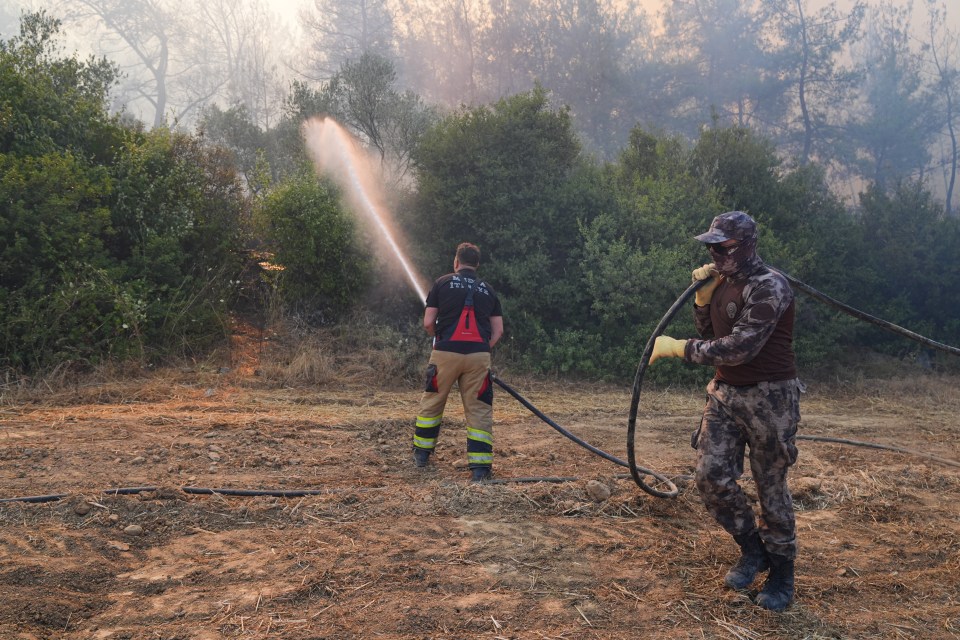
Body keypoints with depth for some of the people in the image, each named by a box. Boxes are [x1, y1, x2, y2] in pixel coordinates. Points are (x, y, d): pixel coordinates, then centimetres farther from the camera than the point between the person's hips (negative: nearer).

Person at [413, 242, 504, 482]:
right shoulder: (488, 290, 14)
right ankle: (480, 467, 1)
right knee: (479, 410, 4)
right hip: (479, 356, 1)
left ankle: (421, 453, 28)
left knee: (431, 402, 16)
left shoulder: (443, 282, 6)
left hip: (446, 353, -1)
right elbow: (498, 331, 9)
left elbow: (428, 323, 3)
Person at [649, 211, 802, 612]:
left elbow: (741, 347, -27)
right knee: (711, 476, -1)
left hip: (768, 398, -7)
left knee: (771, 487, 4)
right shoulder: (722, 282, 8)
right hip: (725, 394, 7)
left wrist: (679, 348, -22)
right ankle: (752, 549, 21)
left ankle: (781, 570, 23)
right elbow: (708, 334, 17)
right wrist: (702, 297, 0)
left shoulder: (768, 287, -18)